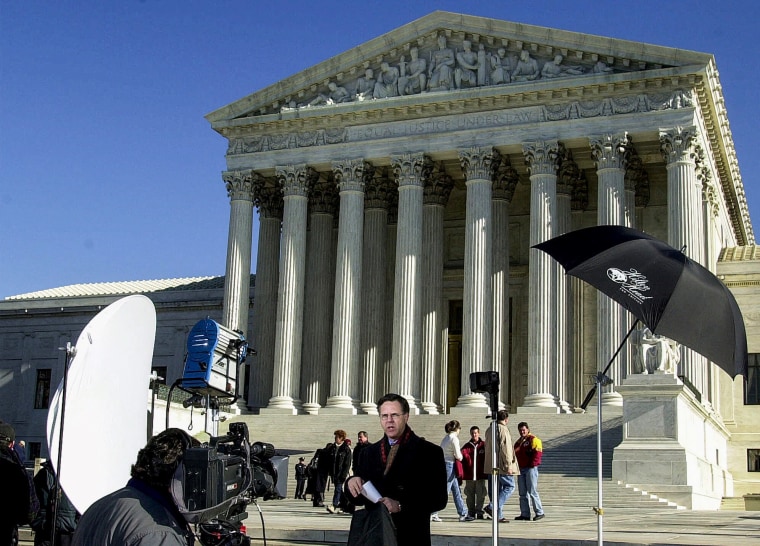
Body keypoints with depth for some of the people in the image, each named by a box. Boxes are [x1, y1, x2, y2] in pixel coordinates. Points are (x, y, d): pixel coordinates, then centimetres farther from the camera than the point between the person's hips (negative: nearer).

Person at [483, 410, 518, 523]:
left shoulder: (489, 430, 16)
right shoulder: (503, 429, -12)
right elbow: (505, 449, -17)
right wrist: (509, 465, -15)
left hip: (491, 465, 9)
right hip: (501, 465, -9)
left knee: (496, 489, 11)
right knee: (509, 486, -1)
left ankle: (499, 515, 12)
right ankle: (492, 507, -14)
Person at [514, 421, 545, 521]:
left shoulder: (533, 440, -7)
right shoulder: (518, 441, 19)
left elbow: (538, 453, -16)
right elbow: (515, 454, 26)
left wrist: (532, 464, -16)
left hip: (530, 469, -8)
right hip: (521, 469, 9)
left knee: (532, 492, -9)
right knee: (523, 493, 7)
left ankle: (539, 512, -2)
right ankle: (525, 514, 10)